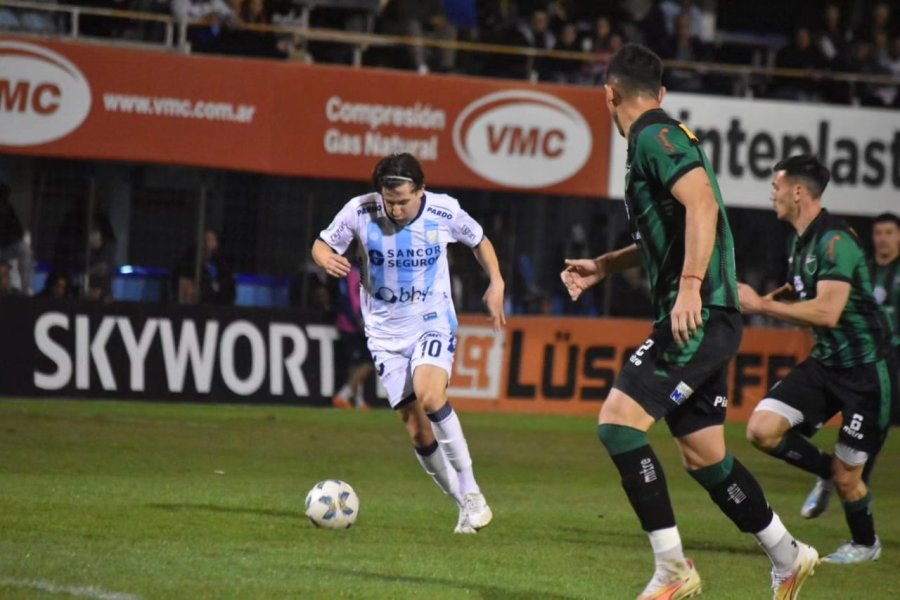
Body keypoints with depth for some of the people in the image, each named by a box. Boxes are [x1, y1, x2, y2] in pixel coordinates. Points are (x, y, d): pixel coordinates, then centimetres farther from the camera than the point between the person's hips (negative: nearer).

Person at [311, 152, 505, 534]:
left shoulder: (445, 212, -11)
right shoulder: (360, 211, -13)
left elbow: (479, 241, 9)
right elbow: (321, 245, 0)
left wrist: (496, 283, -3)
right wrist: (327, 259, -23)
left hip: (434, 325, -2)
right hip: (386, 334, 2)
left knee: (430, 396, -29)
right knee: (418, 431, -3)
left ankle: (470, 491, -18)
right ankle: (463, 504, 14)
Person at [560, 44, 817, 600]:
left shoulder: (655, 136, -9)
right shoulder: (657, 140, 21)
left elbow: (702, 204, -25)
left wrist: (690, 286, -30)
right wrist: (602, 266, 32)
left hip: (698, 317, -10)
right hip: (704, 323, 10)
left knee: (618, 420, -16)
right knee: (705, 454, 15)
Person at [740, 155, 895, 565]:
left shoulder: (834, 240, -20)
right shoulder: (800, 240, 9)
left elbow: (827, 312, -29)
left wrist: (762, 305, -24)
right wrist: (777, 296, 8)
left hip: (866, 369, -8)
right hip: (825, 362, 8)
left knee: (846, 477, -1)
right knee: (762, 430, -9)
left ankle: (865, 544, 27)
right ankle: (827, 470, 15)